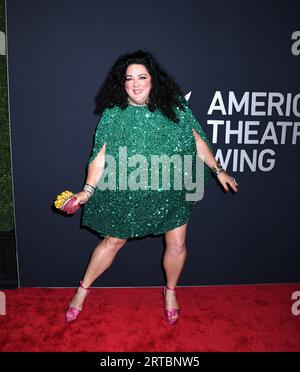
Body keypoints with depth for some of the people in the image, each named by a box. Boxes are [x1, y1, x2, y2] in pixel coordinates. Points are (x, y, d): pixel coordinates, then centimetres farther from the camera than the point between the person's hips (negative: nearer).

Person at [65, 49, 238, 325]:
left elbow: (197, 140, 4)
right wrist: (88, 190, -14)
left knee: (177, 244, 8)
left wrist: (218, 170, 5)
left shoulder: (174, 107, -2)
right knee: (113, 242, 10)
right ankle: (83, 290, 33)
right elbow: (101, 155, -6)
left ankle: (170, 292, 37)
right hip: (127, 193, -1)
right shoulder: (113, 114, -4)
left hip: (171, 191, 2)